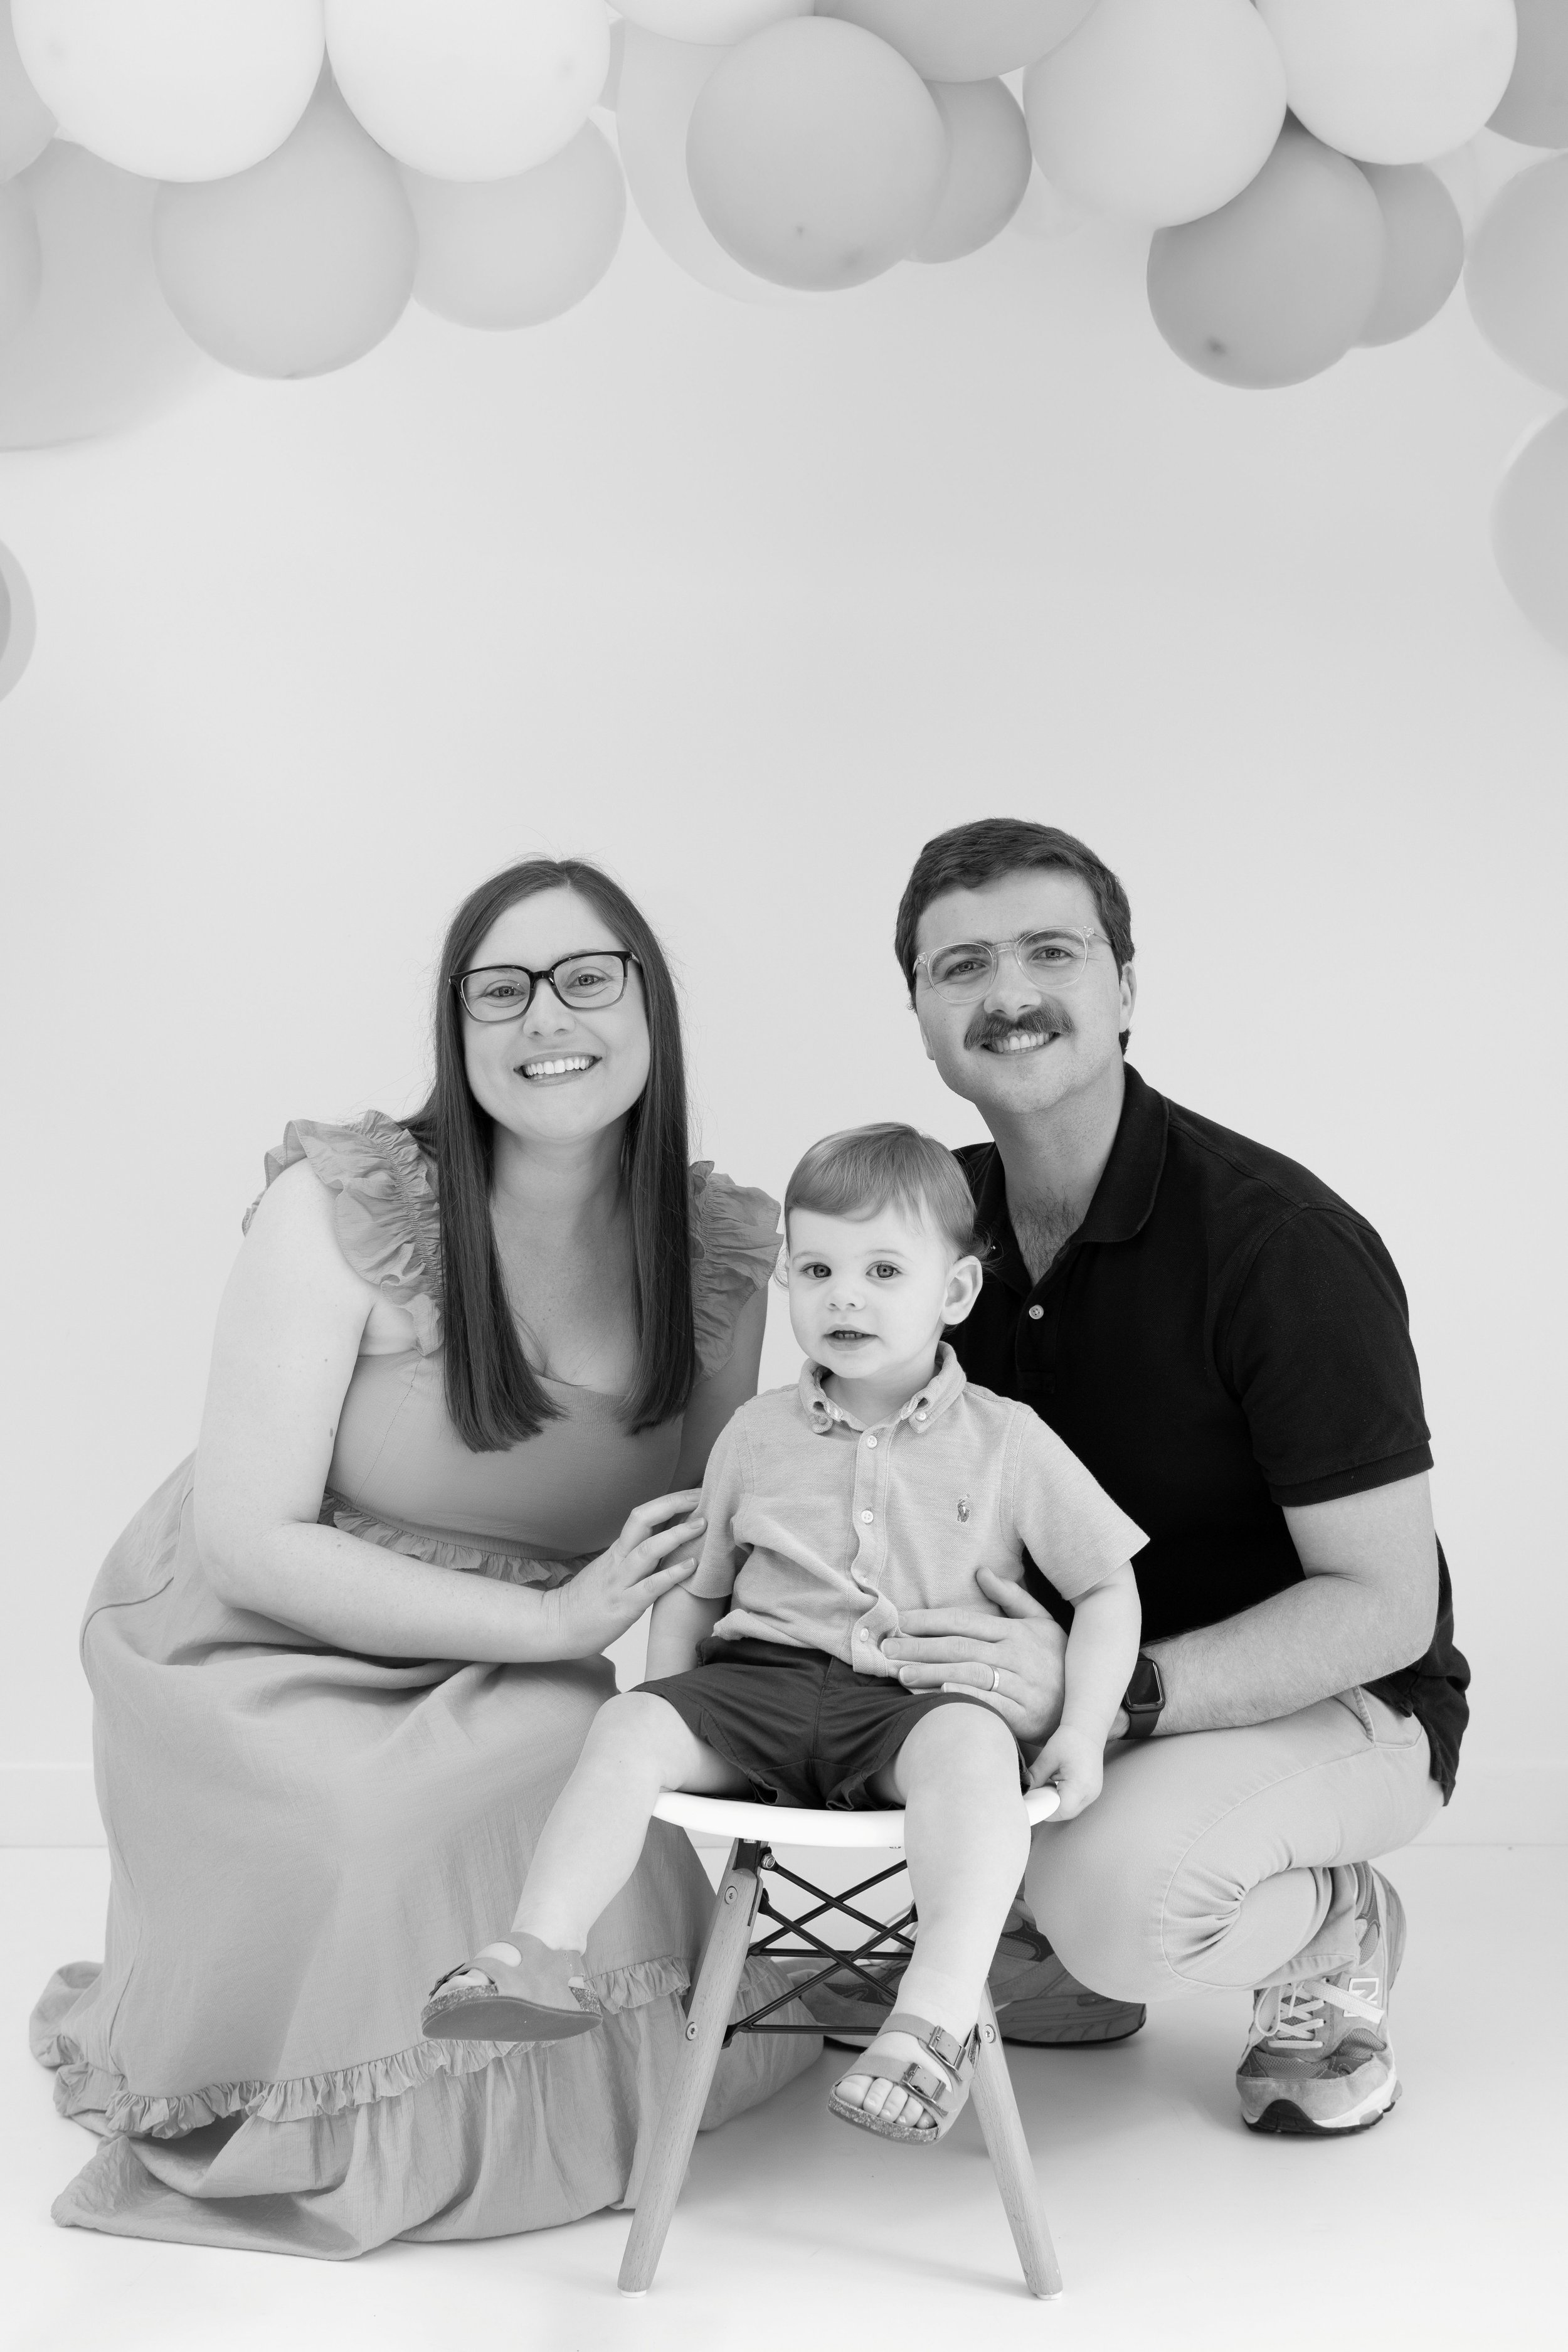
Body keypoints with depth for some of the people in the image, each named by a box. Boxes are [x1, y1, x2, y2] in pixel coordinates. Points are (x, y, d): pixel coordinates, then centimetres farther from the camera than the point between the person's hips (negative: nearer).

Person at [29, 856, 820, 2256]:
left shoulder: (722, 1248, -7)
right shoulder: (343, 1208, -19)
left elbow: (711, 1559, 4)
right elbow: (248, 1546, -20)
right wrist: (552, 1624, -26)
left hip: (500, 1708, 3)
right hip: (261, 1668, -3)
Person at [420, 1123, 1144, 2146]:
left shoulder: (1007, 1442, 6)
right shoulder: (759, 1434, 14)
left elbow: (1109, 1589, 10)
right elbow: (694, 1589, 24)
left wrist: (1086, 1726, -4)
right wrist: (669, 1713, 8)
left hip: (920, 1701, -3)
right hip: (760, 1680, 3)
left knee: (972, 1747, -37)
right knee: (626, 1727, -24)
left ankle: (942, 2010, -45)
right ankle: (544, 1952, -31)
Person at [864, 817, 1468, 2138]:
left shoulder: (1277, 1240, -23)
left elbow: (1383, 1606, -23)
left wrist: (1108, 1694, -36)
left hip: (1338, 1699, -6)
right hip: (1065, 1671, 7)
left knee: (1115, 1896, -34)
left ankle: (1334, 1934, 0)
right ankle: (1052, 1943, 11)